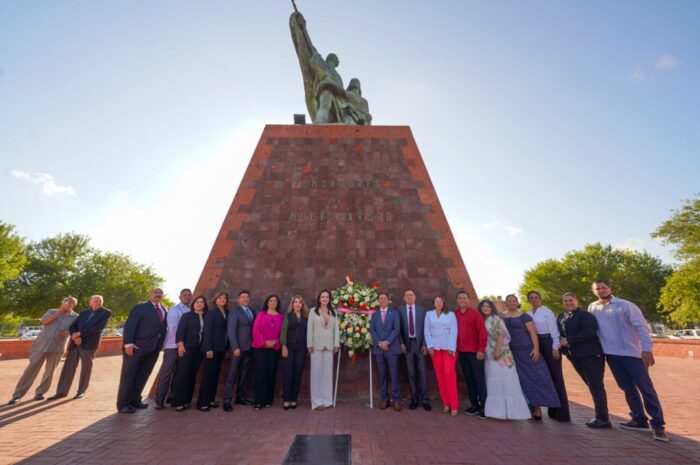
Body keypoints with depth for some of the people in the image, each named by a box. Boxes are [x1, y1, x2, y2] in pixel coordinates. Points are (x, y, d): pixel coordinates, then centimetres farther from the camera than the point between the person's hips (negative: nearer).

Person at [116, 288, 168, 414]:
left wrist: (160, 345, 3)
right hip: (137, 346, -5)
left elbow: (165, 327, 13)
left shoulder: (165, 310, 13)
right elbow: (129, 325, -10)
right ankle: (123, 404, 14)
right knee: (128, 375, 5)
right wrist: (128, 343, -19)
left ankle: (135, 400, 24)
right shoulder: (140, 307, -4)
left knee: (143, 375, 12)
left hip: (154, 348, 5)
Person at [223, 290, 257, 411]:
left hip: (249, 348, 5)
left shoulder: (253, 311, 13)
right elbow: (231, 331, -12)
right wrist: (235, 347, -19)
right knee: (232, 374, 0)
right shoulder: (234, 312, -4)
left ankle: (240, 397, 21)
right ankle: (227, 400, 7)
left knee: (244, 374, 11)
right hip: (238, 348, -5)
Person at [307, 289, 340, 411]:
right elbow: (310, 328, -2)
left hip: (329, 345, 3)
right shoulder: (313, 311, 1)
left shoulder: (333, 313, 9)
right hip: (317, 345, -3)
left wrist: (336, 344, 1)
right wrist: (310, 344, -7)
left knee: (328, 372, 7)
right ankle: (317, 401, 6)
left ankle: (327, 400, 16)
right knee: (317, 372, 0)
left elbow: (336, 329, 7)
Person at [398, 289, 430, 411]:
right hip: (407, 344, 0)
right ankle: (414, 399, 19)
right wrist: (401, 343, -6)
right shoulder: (400, 310, 3)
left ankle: (424, 399, 15)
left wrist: (425, 344, -5)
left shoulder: (422, 310, 3)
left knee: (422, 372, 4)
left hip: (420, 343, 0)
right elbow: (399, 328, 1)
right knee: (411, 373, 7)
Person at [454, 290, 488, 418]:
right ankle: (474, 404, 22)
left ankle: (484, 406, 9)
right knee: (468, 379, 11)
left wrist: (481, 350, -14)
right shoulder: (454, 314, 6)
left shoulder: (475, 313, -6)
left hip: (475, 351, -4)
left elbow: (482, 332, -9)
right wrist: (455, 349, 9)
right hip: (461, 352, 5)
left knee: (479, 379, 1)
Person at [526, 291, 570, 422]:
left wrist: (555, 348, -14)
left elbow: (554, 330, -10)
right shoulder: (528, 314, 8)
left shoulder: (547, 312, -6)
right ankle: (553, 409, 23)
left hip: (548, 343, -5)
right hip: (536, 345, 5)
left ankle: (562, 412, 6)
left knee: (556, 375, -1)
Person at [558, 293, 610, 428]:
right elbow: (559, 333, 15)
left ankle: (602, 418, 2)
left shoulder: (585, 315, -9)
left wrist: (569, 340, -19)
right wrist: (561, 342, -6)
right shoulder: (560, 317, 12)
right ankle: (600, 416, 25)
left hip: (590, 355, -8)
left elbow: (590, 333, -21)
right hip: (575, 356, 8)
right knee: (592, 386, 15)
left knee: (596, 386, -4)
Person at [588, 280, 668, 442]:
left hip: (632, 353, -4)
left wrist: (647, 349, -20)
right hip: (611, 354, 4)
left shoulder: (625, 305, -9)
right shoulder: (592, 308, 4)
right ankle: (639, 420, 24)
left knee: (646, 388, -2)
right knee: (628, 388, 13)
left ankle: (658, 425, 7)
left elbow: (641, 326, -13)